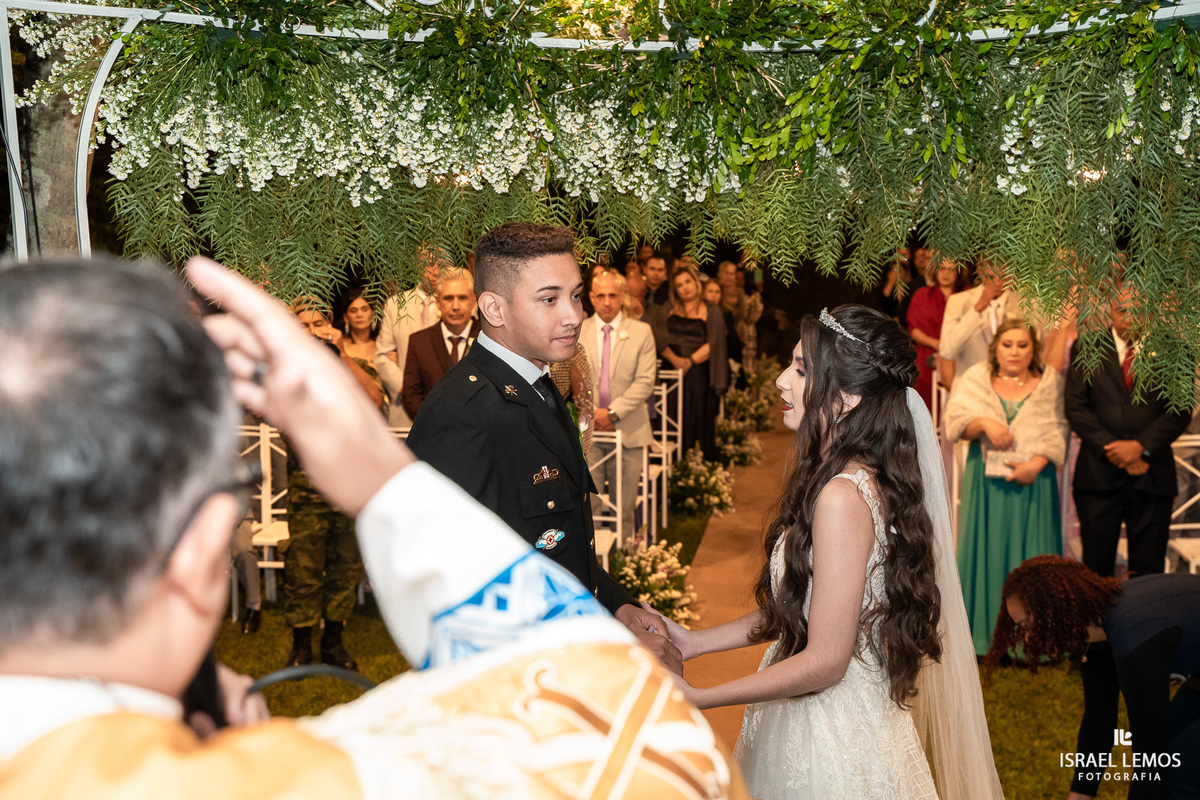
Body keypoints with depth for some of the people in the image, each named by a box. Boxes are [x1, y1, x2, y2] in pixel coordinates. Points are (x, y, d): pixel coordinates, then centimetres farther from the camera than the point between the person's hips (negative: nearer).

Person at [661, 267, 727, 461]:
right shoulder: (669, 310, 14)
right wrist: (674, 359, -13)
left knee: (700, 417, -5)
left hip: (698, 371, -2)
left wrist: (690, 361, -14)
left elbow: (713, 344, -2)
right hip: (672, 371, 2)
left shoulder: (712, 312, 8)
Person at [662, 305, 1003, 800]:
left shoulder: (843, 496, -27)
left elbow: (825, 661, -24)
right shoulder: (863, 478, 3)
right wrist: (694, 642, 5)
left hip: (831, 740, -8)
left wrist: (696, 699, -18)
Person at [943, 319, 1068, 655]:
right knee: (987, 550, 3)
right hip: (987, 481, 0)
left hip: (1033, 480, 0)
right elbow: (955, 423, -1)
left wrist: (1036, 464, -15)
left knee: (1029, 552, 1)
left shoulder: (1050, 382, 6)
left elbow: (1058, 431, -2)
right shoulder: (976, 379, 7)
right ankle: (985, 633, 12)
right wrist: (985, 423, -18)